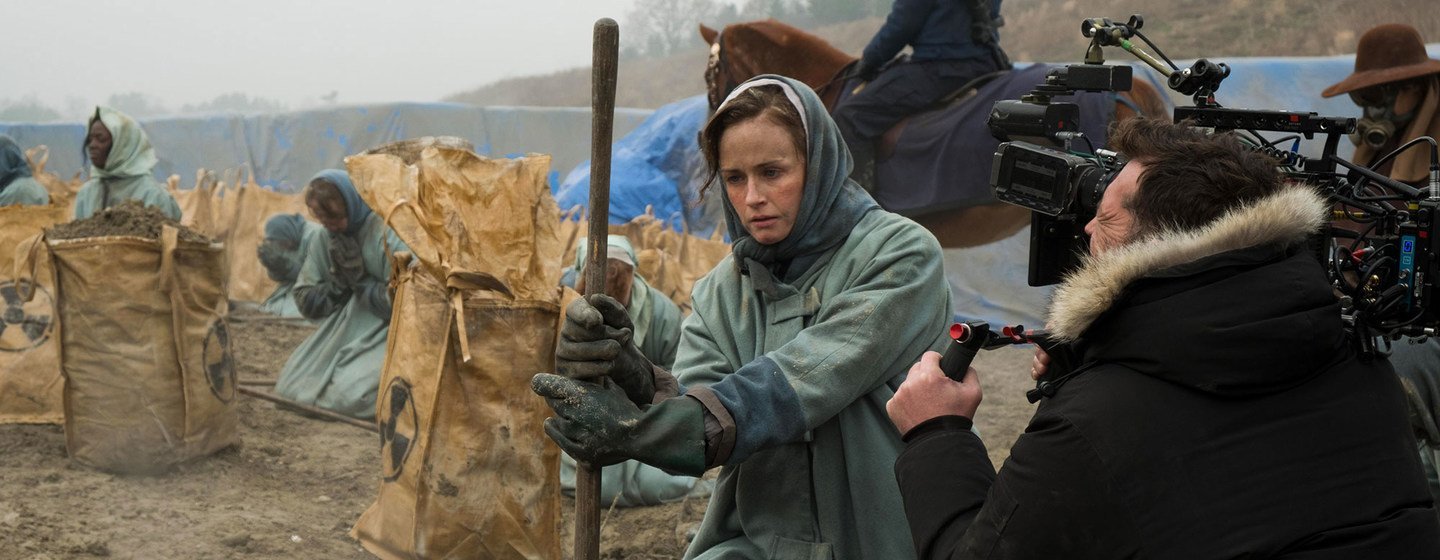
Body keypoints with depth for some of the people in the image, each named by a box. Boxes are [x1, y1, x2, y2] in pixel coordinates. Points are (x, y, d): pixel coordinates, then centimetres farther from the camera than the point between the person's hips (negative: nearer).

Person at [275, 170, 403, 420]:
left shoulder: (388, 236, -16)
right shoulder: (321, 241, 3)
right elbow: (306, 303, 3)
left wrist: (361, 280, -17)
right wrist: (340, 280, -13)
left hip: (385, 333, -7)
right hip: (340, 334, 7)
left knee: (348, 395, -26)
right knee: (291, 384, -5)